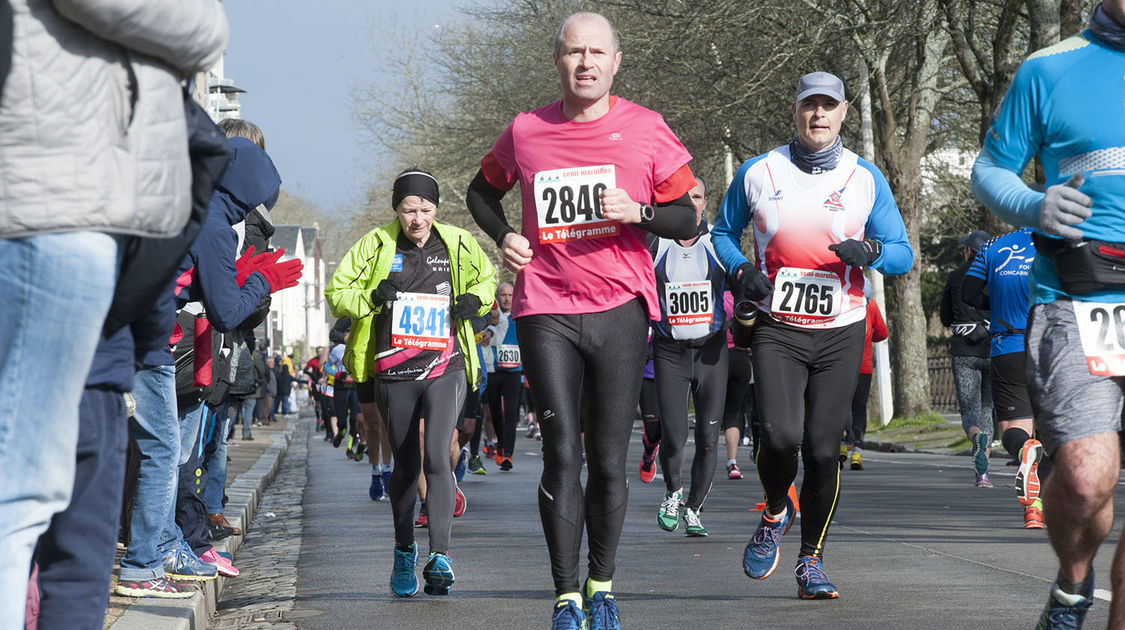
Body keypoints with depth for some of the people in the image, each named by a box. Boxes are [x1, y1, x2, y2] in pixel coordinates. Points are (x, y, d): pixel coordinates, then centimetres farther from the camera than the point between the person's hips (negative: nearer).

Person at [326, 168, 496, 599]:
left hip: (445, 369, -1)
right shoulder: (376, 245, 0)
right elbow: (336, 293, 3)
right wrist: (371, 297, -16)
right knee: (406, 465, 10)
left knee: (437, 455, -18)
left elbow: (486, 277, 21)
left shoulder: (457, 244, 3)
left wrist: (475, 300, -1)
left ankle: (440, 557, -21)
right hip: (394, 373, 1)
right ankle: (404, 552, 30)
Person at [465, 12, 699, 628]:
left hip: (621, 307, 0)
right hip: (546, 311, 0)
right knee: (562, 454, -8)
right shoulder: (526, 132, 5)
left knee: (608, 462, 4)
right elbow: (482, 191, 24)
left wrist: (638, 211, -14)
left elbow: (688, 220, 6)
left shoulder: (647, 130, 1)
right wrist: (504, 237, 5)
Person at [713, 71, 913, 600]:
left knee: (823, 450, -3)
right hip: (777, 331, -1)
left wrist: (869, 251, -18)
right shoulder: (757, 173, 4)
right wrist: (742, 271, -5)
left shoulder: (866, 179, 4)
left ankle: (811, 561, 14)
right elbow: (722, 232, 16)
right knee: (780, 435, -20)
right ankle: (775, 513, 12)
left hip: (840, 333, 1)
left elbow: (903, 254, 5)